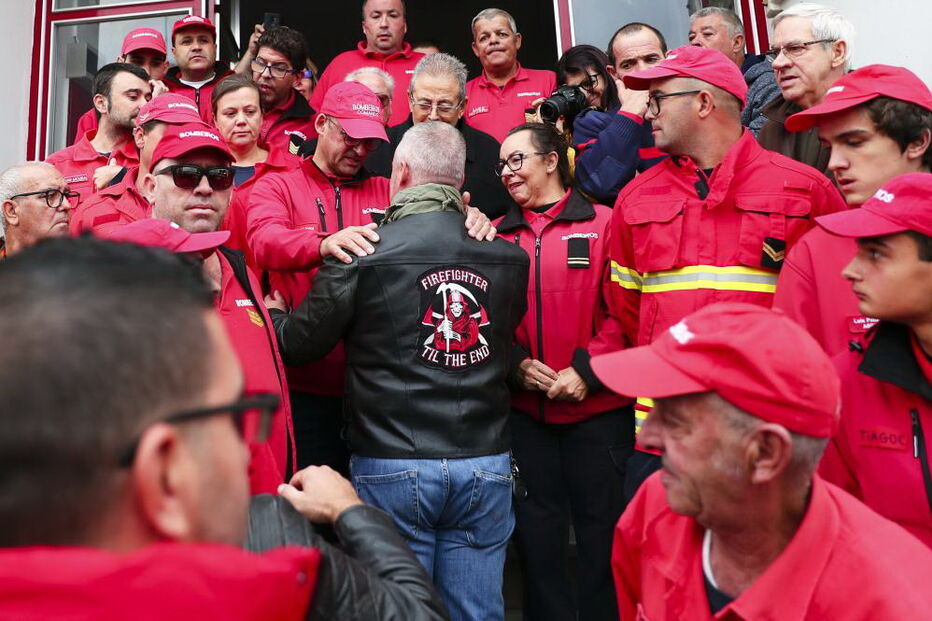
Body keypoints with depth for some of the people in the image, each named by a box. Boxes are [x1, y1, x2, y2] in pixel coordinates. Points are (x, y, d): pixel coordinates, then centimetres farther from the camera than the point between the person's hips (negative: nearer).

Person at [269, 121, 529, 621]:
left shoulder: (361, 253, -10)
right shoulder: (508, 257, -1)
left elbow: (299, 343, -2)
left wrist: (274, 314, 21)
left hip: (392, 469, -3)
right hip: (486, 466, 3)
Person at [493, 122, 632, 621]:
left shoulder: (603, 224, -4)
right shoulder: (500, 236, 7)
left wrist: (586, 370, -16)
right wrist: (517, 362, -8)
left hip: (597, 407, -3)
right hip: (523, 410, 3)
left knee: (600, 526, 10)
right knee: (536, 528, 15)